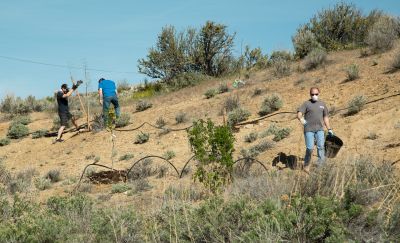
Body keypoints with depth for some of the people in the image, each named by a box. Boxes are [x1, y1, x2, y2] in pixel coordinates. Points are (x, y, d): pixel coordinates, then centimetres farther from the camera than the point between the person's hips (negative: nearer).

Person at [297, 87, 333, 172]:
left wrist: (329, 129, 17)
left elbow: (325, 117, 21)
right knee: (310, 148, -7)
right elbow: (299, 113, -10)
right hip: (309, 129, -3)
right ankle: (306, 165, 13)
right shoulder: (306, 104, 1)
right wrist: (301, 119, -32)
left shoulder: (322, 104, 14)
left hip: (319, 129, 3)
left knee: (321, 146, -8)